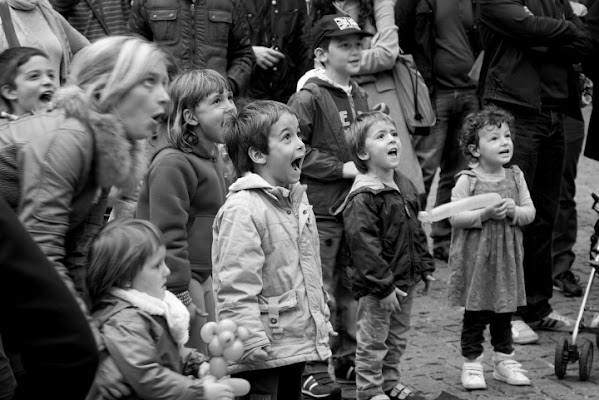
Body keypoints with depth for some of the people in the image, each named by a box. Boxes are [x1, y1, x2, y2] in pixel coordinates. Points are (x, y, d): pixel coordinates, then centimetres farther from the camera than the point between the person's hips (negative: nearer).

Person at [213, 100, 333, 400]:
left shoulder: (297, 200, 12)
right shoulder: (243, 210, -18)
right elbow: (236, 287, -22)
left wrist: (322, 319, 24)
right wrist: (252, 344, -24)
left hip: (297, 344, 9)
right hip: (262, 355, -9)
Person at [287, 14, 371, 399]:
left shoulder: (360, 97, 13)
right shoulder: (308, 98, -11)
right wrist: (342, 168, -18)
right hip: (321, 209, -7)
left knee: (352, 287, 15)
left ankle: (348, 357, 26)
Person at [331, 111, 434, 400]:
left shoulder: (406, 187, 7)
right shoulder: (362, 198, -22)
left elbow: (416, 232, 18)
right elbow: (364, 247, -24)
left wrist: (425, 266, 15)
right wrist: (384, 286, -24)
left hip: (405, 282, 8)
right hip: (376, 289, -8)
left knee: (397, 338, 20)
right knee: (373, 342, 4)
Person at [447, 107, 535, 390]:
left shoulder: (515, 177, 3)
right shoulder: (467, 181, -11)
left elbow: (530, 212, 4)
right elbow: (455, 218, -14)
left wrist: (513, 211, -16)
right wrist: (485, 214, -24)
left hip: (506, 258, 4)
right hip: (475, 258, -4)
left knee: (504, 314, 15)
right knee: (475, 315, 3)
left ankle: (504, 361, 27)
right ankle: (471, 364, 14)